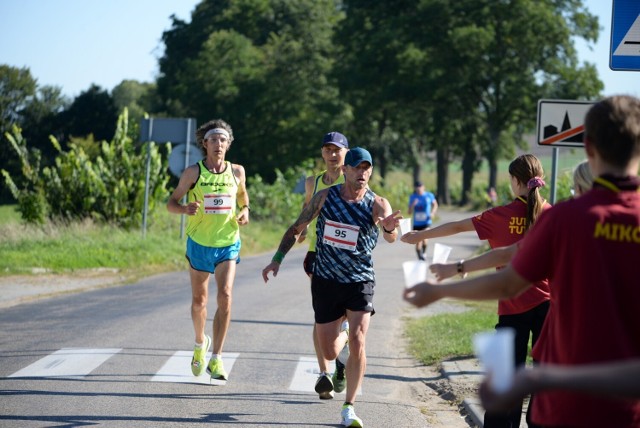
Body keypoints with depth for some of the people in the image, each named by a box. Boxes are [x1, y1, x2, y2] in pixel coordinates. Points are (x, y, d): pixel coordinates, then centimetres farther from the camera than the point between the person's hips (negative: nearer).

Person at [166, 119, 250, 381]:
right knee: (199, 300, 12)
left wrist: (245, 210, -2)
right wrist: (185, 209, -23)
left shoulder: (237, 171, 0)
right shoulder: (193, 172, -7)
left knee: (225, 296, -17)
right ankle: (200, 343, 42)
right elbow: (171, 203, -1)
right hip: (199, 243, 0)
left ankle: (216, 359, -13)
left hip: (228, 244, 0)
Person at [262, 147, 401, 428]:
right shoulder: (325, 197, -3)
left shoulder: (377, 204, -11)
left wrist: (389, 228, -51)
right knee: (329, 352, 6)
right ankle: (342, 335, 45)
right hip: (325, 281, 2)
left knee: (357, 344, -19)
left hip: (360, 282, -2)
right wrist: (277, 259, -2)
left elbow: (391, 237, -28)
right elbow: (296, 229, 7)